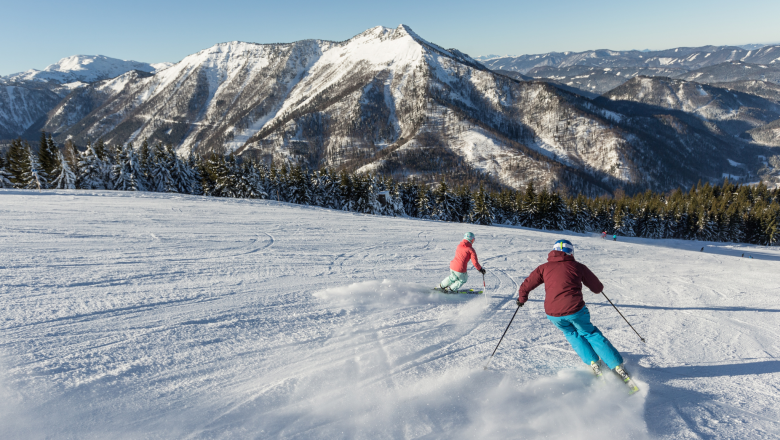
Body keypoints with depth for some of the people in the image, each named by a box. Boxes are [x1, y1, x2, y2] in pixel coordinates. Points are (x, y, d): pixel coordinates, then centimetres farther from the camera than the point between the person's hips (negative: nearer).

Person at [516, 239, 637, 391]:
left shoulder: (544, 268, 10)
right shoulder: (578, 266, 8)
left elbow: (525, 287, 9)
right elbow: (598, 288, 17)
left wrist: (521, 299, 29)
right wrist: (598, 286, 41)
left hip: (553, 314, 1)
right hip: (576, 311, -1)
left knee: (572, 334, 31)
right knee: (590, 333, 23)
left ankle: (593, 363, 20)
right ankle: (617, 366, 17)